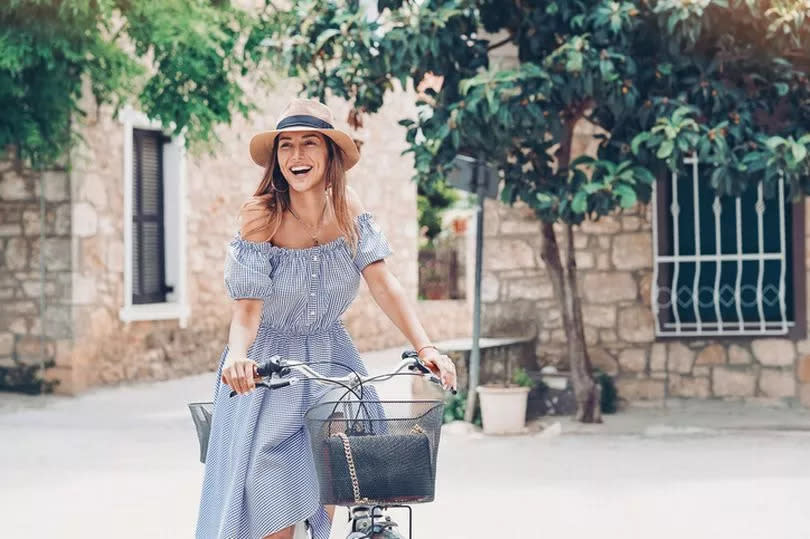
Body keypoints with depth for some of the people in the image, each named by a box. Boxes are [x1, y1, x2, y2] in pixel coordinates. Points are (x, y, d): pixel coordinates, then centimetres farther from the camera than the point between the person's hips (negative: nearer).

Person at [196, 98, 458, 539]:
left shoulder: (346, 207, -7)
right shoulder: (260, 216, -17)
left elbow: (383, 284, -13)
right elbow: (248, 308, -22)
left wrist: (425, 347, -27)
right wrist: (237, 355, -43)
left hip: (329, 358, 3)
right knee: (271, 495, -8)